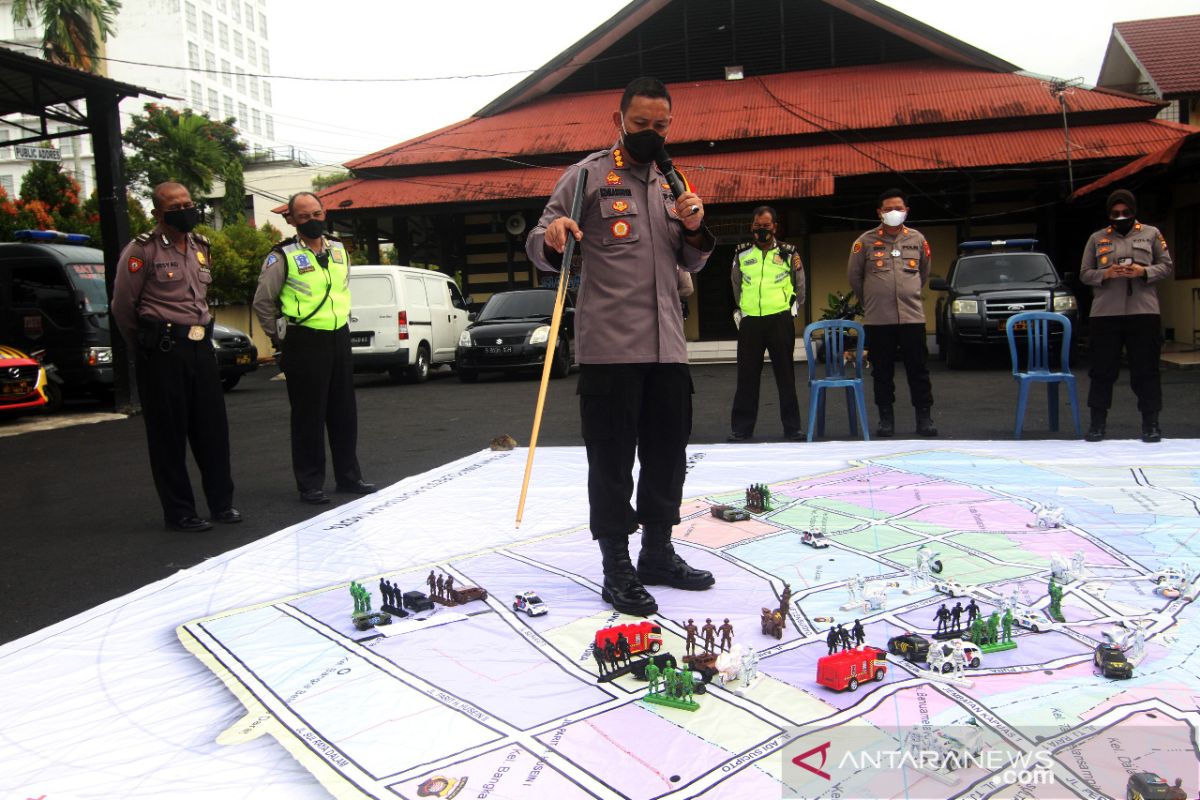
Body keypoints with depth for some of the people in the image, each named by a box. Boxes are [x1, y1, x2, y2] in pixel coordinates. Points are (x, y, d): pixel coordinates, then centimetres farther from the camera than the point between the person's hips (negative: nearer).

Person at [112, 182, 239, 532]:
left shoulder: (201, 247, 13)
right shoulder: (142, 251, -8)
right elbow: (122, 306, -5)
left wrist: (203, 332, 16)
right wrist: (146, 347, 5)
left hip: (200, 345, 6)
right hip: (163, 352, -6)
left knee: (213, 428, 8)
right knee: (169, 434, 1)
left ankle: (221, 503, 19)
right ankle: (179, 512, 9)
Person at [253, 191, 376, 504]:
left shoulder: (339, 251, 10)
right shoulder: (283, 256, -7)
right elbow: (263, 302, -2)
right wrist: (281, 338, 0)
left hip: (339, 338, 6)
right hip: (305, 343, -6)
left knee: (344, 411, 11)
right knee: (308, 415, 0)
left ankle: (348, 476, 23)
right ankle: (310, 484, 9)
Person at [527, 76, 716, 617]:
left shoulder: (671, 181, 17)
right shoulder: (589, 174, 0)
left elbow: (692, 263, 20)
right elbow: (540, 246, -2)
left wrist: (694, 228, -1)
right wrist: (551, 236, -26)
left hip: (667, 345, 6)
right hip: (609, 347, -6)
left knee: (668, 454, 13)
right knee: (612, 460, -1)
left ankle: (658, 553, 28)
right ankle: (616, 569, 10)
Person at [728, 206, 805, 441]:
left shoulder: (788, 253, 5)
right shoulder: (742, 254, 9)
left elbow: (800, 288, 13)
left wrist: (790, 310, 9)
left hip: (780, 320, -1)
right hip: (749, 321, 1)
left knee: (786, 375, 3)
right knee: (746, 376, 3)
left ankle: (792, 427, 9)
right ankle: (741, 427, 9)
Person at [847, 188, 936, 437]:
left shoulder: (917, 239, 8)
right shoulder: (866, 241, 1)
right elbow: (853, 275, 10)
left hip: (912, 316, 1)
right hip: (878, 319, -1)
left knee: (918, 369, 3)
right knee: (882, 372, 5)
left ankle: (924, 418, 11)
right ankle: (886, 418, 15)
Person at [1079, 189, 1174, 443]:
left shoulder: (1151, 234, 11)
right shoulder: (1097, 238, 13)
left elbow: (1167, 266, 10)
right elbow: (1084, 273, 12)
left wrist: (1143, 271, -9)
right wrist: (1106, 274, -8)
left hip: (1144, 312, -1)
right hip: (1104, 314, 1)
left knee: (1146, 370, 1)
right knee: (1103, 370, 3)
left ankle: (1151, 424, 9)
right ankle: (1097, 423, 12)